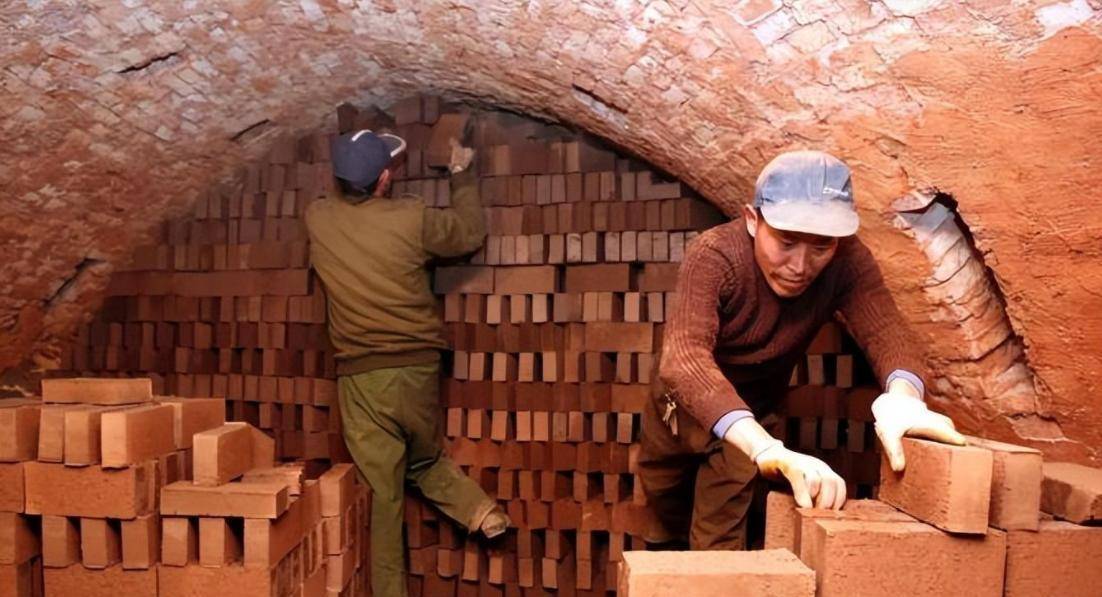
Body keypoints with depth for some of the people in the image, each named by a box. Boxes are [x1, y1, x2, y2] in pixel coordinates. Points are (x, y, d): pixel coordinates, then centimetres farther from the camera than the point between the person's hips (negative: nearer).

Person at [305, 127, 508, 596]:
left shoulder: (317, 218, -2)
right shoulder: (411, 218, -8)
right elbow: (471, 234, 9)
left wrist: (361, 171, 32)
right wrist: (461, 174, 19)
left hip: (361, 378, 0)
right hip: (418, 370, 0)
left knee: (383, 492, 10)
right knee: (424, 460, 26)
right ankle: (478, 506, 2)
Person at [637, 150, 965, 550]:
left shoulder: (847, 261, -27)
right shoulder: (714, 257, -38)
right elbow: (684, 357, -54)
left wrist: (902, 396, -65)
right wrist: (769, 450, -69)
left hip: (754, 409, 1)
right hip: (687, 403, -1)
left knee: (719, 542, -11)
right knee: (663, 498, 23)